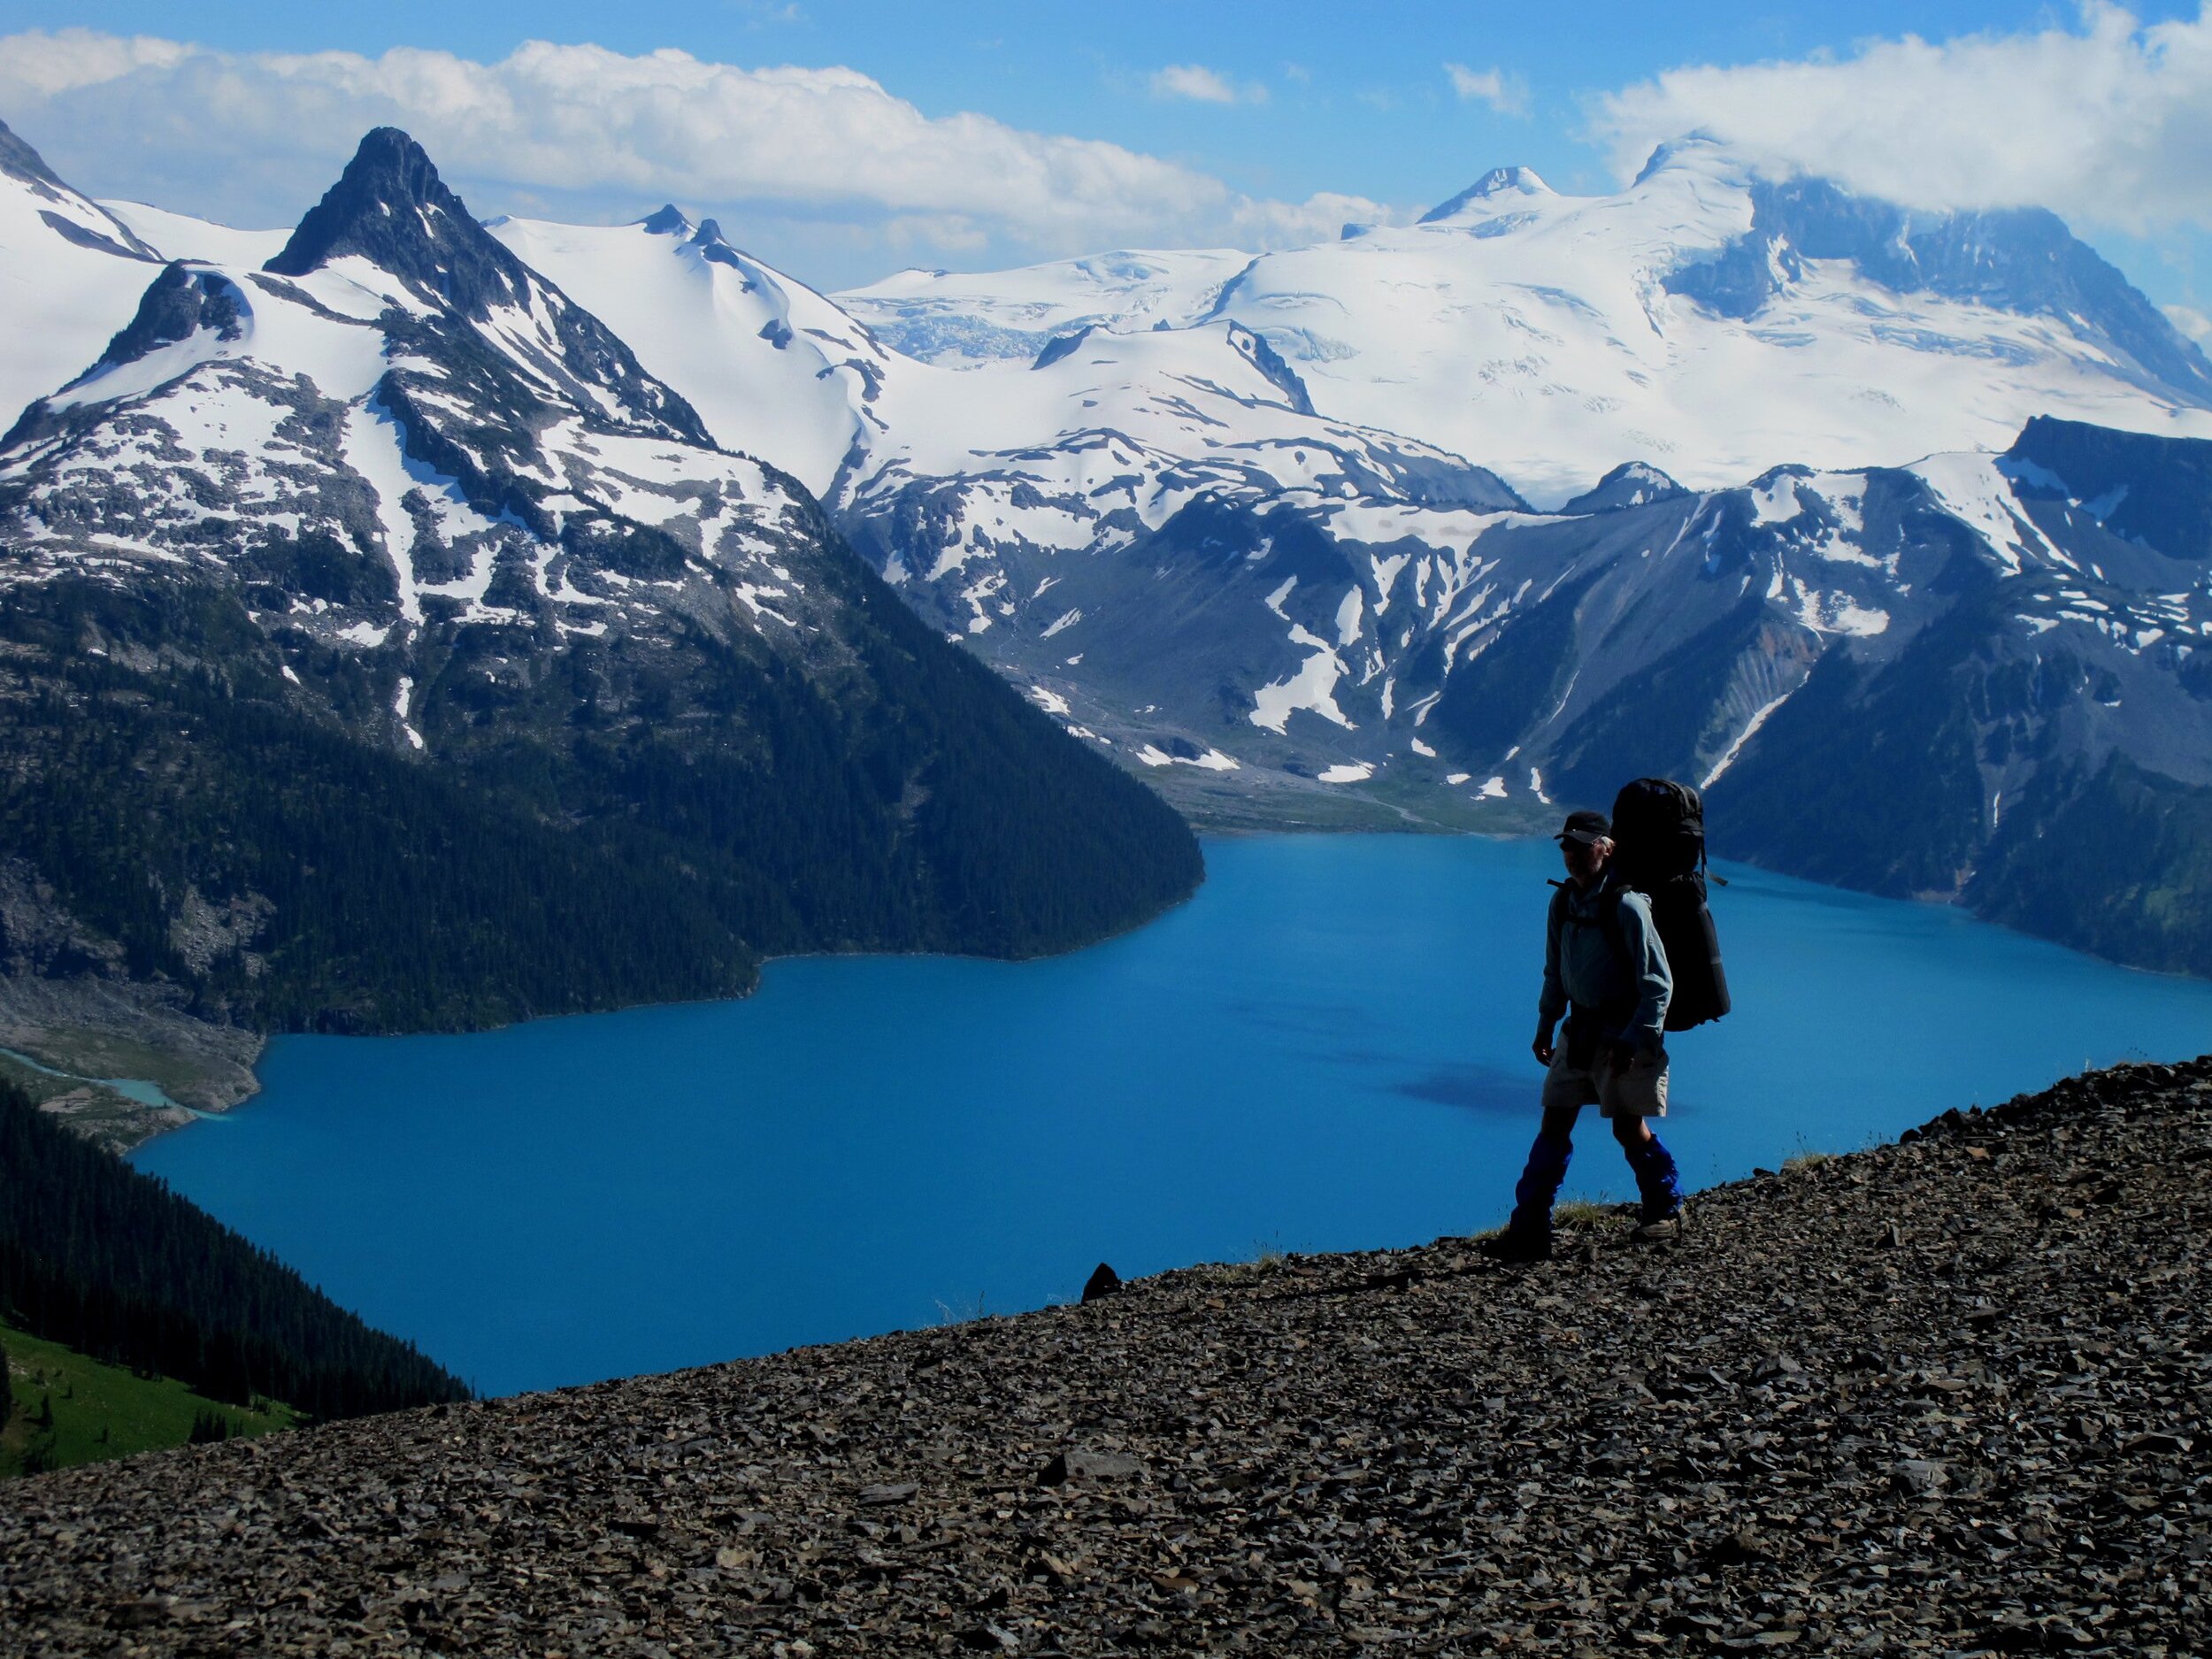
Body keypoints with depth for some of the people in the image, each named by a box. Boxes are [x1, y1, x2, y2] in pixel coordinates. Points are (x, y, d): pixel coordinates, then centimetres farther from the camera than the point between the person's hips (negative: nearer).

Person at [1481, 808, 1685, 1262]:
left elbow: (1658, 984, -17)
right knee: (1555, 1122, 1)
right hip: (1580, 1029, 6)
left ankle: (1665, 1209, 25)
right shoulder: (1563, 901, 4)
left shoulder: (1625, 906, -18)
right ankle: (1529, 1228, 1)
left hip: (1625, 1033, -6)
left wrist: (1632, 1042, -20)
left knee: (1629, 1127, 1)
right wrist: (1545, 1027, 12)